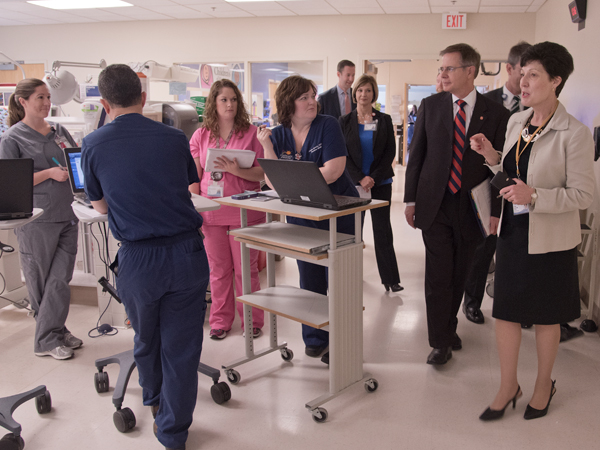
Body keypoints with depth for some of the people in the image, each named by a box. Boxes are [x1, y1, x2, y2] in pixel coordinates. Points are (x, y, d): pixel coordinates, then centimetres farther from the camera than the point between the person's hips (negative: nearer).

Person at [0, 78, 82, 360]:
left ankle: (56, 332, 16)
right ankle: (46, 341, 16)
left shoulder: (59, 131, 12)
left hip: (66, 215, 5)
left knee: (61, 279, 4)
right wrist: (50, 173, -17)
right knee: (40, 282, 6)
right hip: (37, 220, -4)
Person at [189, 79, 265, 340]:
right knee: (218, 270, 11)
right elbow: (194, 177, 8)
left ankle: (252, 320, 21)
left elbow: (263, 173, -4)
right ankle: (220, 320, 25)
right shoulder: (201, 136, 7)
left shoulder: (252, 133, 0)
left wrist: (236, 171, -20)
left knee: (246, 269, 5)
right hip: (212, 213, 2)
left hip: (244, 212, -2)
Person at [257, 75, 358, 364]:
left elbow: (333, 170, -20)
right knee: (309, 280, 13)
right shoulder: (278, 135, 2)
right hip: (302, 217, 4)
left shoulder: (328, 125, -8)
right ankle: (315, 339, 30)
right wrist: (267, 147, -17)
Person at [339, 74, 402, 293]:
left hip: (380, 183, 0)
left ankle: (390, 279, 5)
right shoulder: (345, 121, 5)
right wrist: (361, 178, -11)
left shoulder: (384, 120, 5)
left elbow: (390, 152, 1)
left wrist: (373, 177, -9)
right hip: (354, 183, 0)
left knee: (383, 230, 0)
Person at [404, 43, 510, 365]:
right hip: (435, 205, 0)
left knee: (459, 275, 12)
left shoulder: (496, 114, -1)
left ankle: (449, 326, 33)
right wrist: (410, 200, 1)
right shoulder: (430, 106, 3)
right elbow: (416, 155, 5)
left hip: (471, 208, 0)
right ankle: (440, 342, 11)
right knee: (438, 275, 0)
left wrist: (495, 212, -4)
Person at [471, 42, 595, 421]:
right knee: (506, 311, 11)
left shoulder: (575, 134, -15)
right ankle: (508, 387, 29)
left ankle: (544, 384, 36)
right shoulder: (516, 122, 4)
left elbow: (583, 195, -15)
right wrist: (491, 156, -3)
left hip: (549, 239, -5)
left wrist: (534, 196, -28)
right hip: (513, 231, 5)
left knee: (545, 316, 13)